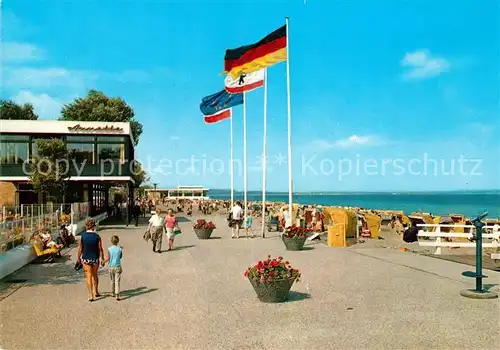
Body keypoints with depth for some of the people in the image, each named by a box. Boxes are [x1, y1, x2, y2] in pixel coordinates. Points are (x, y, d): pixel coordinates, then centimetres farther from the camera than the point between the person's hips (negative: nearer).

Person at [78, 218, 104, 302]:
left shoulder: (83, 236, -8)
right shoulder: (97, 236, -9)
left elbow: (80, 248, -3)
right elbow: (100, 249, -7)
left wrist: (79, 258, 10)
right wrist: (102, 259, 3)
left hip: (86, 259, 0)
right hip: (95, 259, 1)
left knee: (89, 276, 3)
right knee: (95, 275, 19)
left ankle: (91, 295, 2)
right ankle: (96, 292, 28)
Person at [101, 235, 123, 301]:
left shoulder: (109, 249, -6)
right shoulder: (119, 249, -7)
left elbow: (108, 258, -10)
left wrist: (103, 262, 8)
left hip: (111, 267, 2)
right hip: (117, 267, -2)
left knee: (112, 281, 18)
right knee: (117, 281, -2)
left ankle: (113, 293, 32)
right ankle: (117, 295, -10)